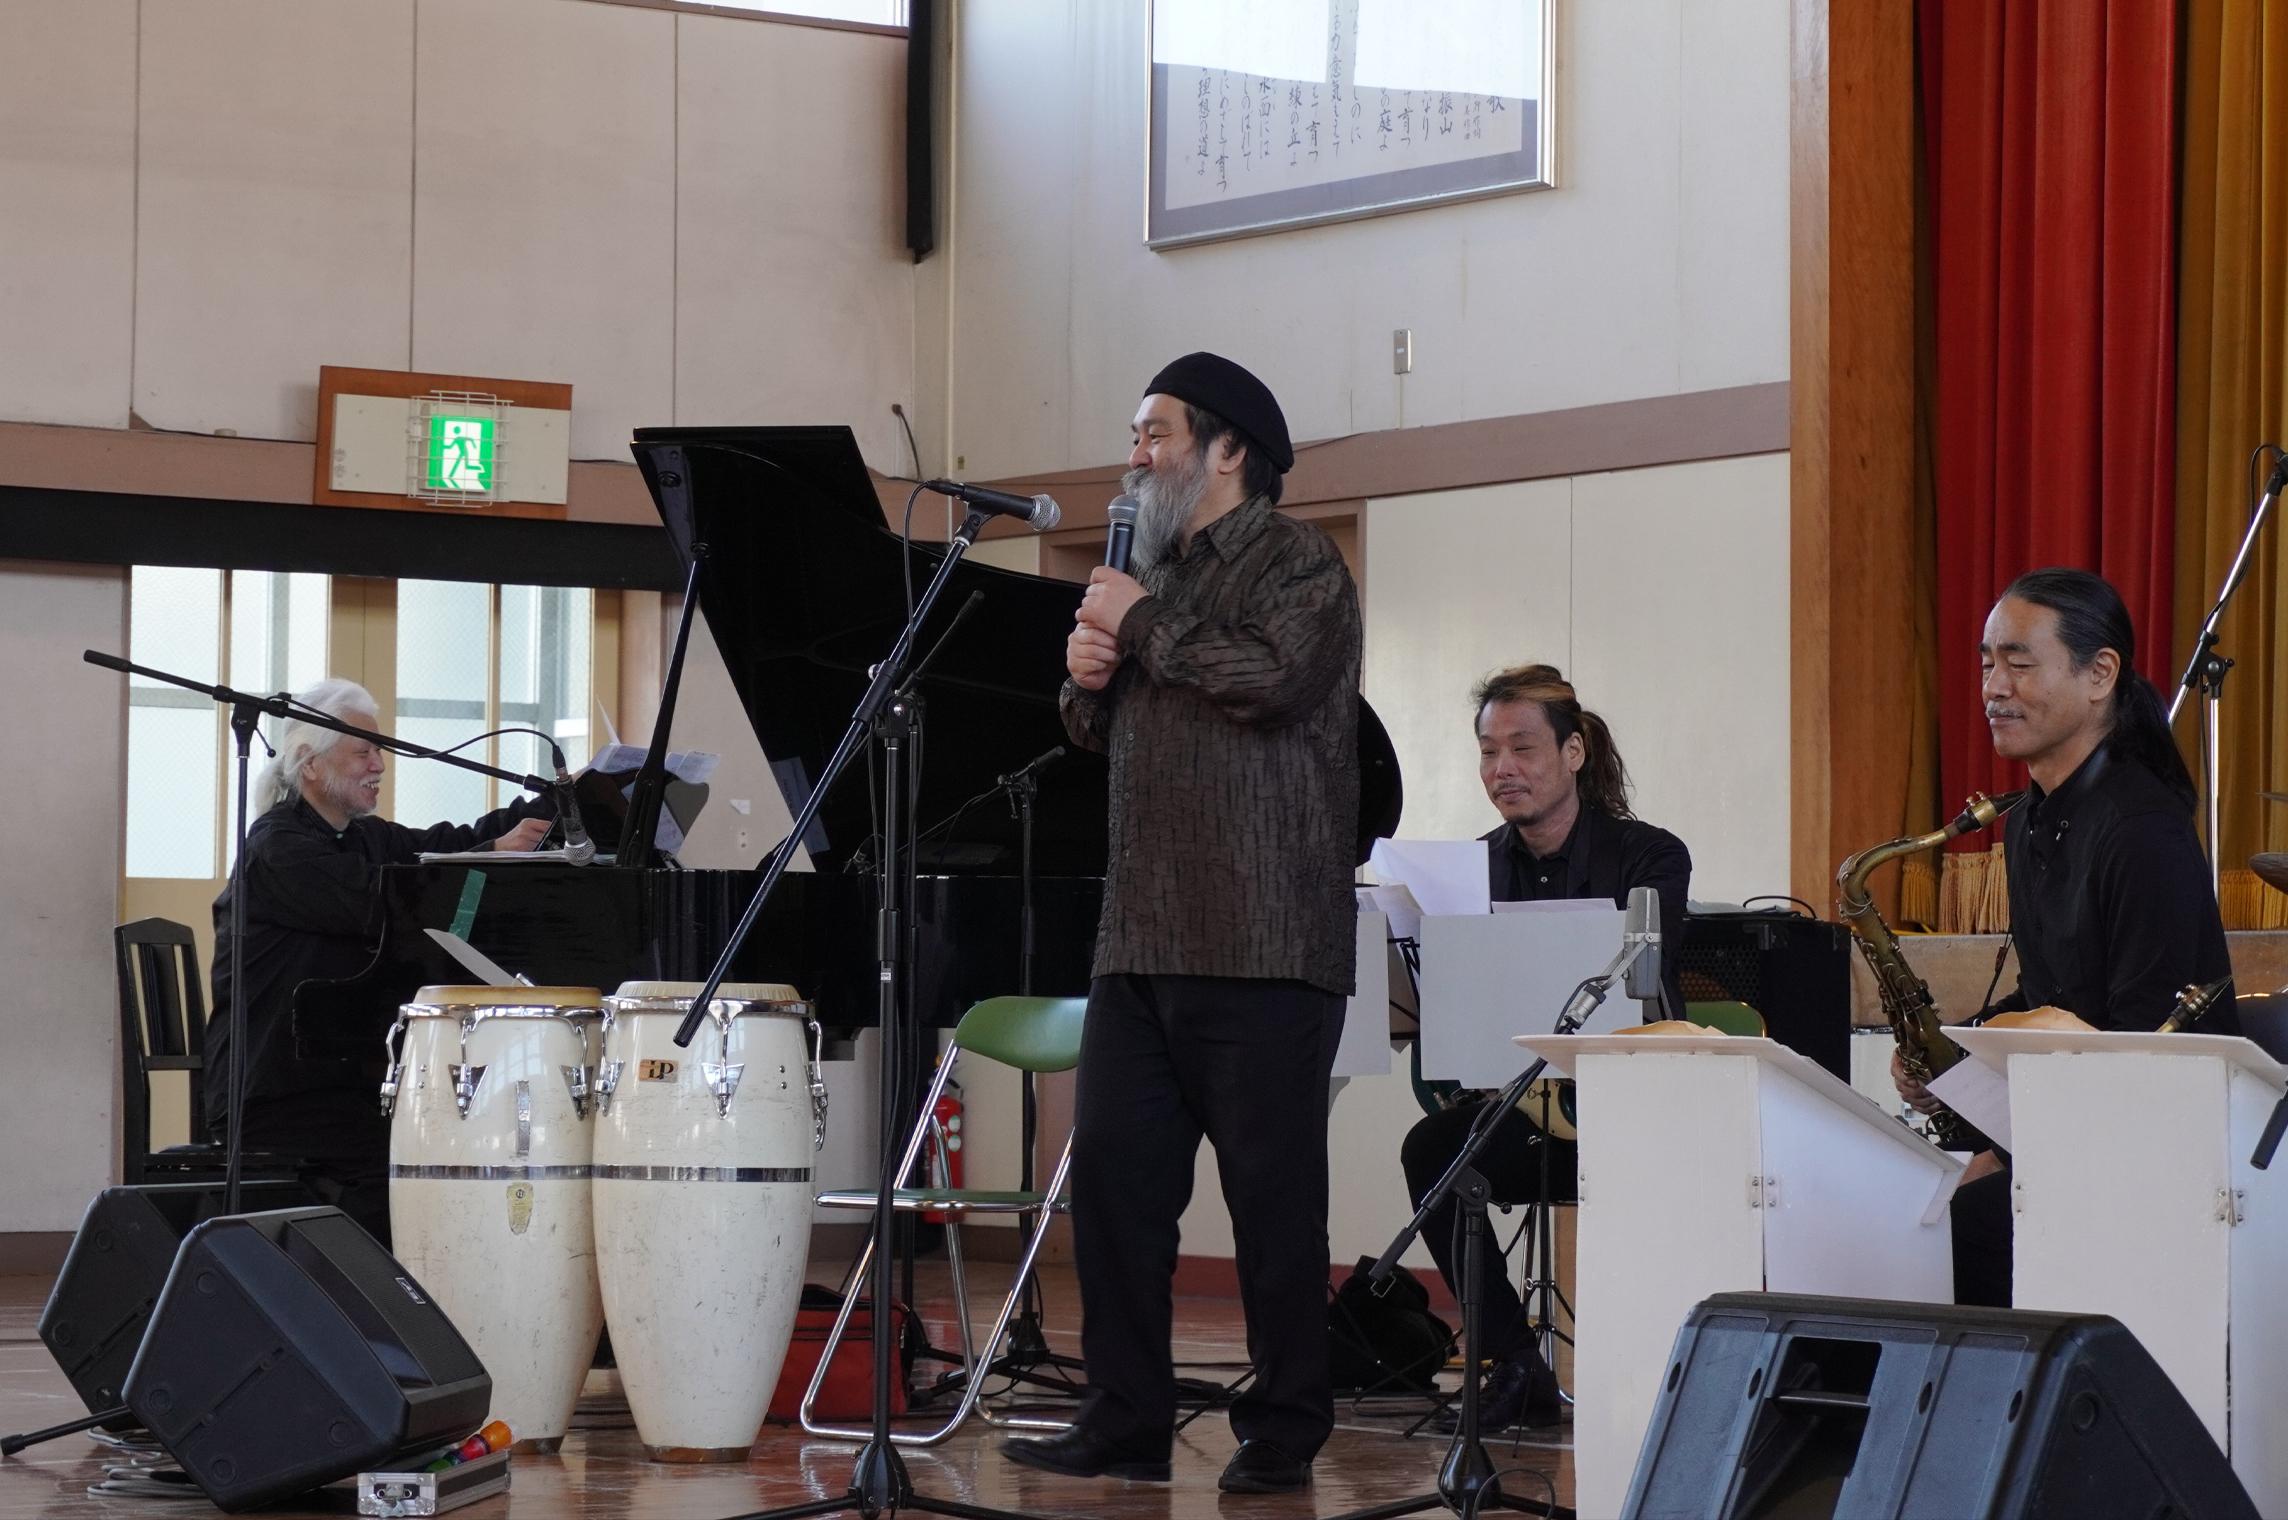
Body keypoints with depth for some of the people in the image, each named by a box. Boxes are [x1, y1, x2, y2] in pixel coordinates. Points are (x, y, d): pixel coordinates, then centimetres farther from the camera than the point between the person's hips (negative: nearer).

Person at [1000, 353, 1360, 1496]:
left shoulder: (1294, 561, -2)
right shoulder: (1161, 567, 22)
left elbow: (1274, 676, -21)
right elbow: (1103, 734, 28)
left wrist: (1144, 623, -9)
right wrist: (1087, 679, 5)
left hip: (1262, 942, -8)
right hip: (1142, 937, 8)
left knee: (1272, 1189, -2)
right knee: (1113, 1172, 3)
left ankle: (1282, 1433, 6)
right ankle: (1126, 1422, 10)